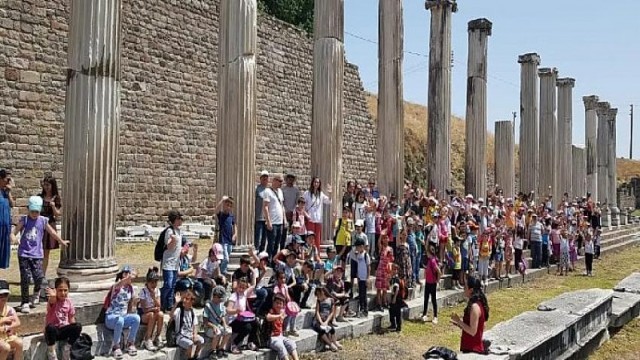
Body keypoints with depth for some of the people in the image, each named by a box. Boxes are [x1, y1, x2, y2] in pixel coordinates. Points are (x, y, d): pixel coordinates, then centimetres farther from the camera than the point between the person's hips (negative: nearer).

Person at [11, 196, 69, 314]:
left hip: (37, 254, 1)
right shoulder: (24, 220, -1)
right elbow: (15, 231, -10)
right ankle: (25, 303, 8)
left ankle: (36, 293, 27)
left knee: (38, 277, -8)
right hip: (24, 253, -1)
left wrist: (61, 241, 27)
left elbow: (51, 232, 17)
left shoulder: (43, 221, 4)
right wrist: (13, 237, -32)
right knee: (25, 278, -3)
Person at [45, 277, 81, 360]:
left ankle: (67, 349, -6)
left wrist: (74, 331, -5)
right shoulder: (53, 301, -11)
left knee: (78, 326, -26)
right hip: (53, 330, -3)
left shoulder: (69, 302, 2)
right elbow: (52, 301, -39)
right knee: (51, 328, -38)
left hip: (64, 330, 3)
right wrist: (52, 296, -64)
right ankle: (51, 352, -17)